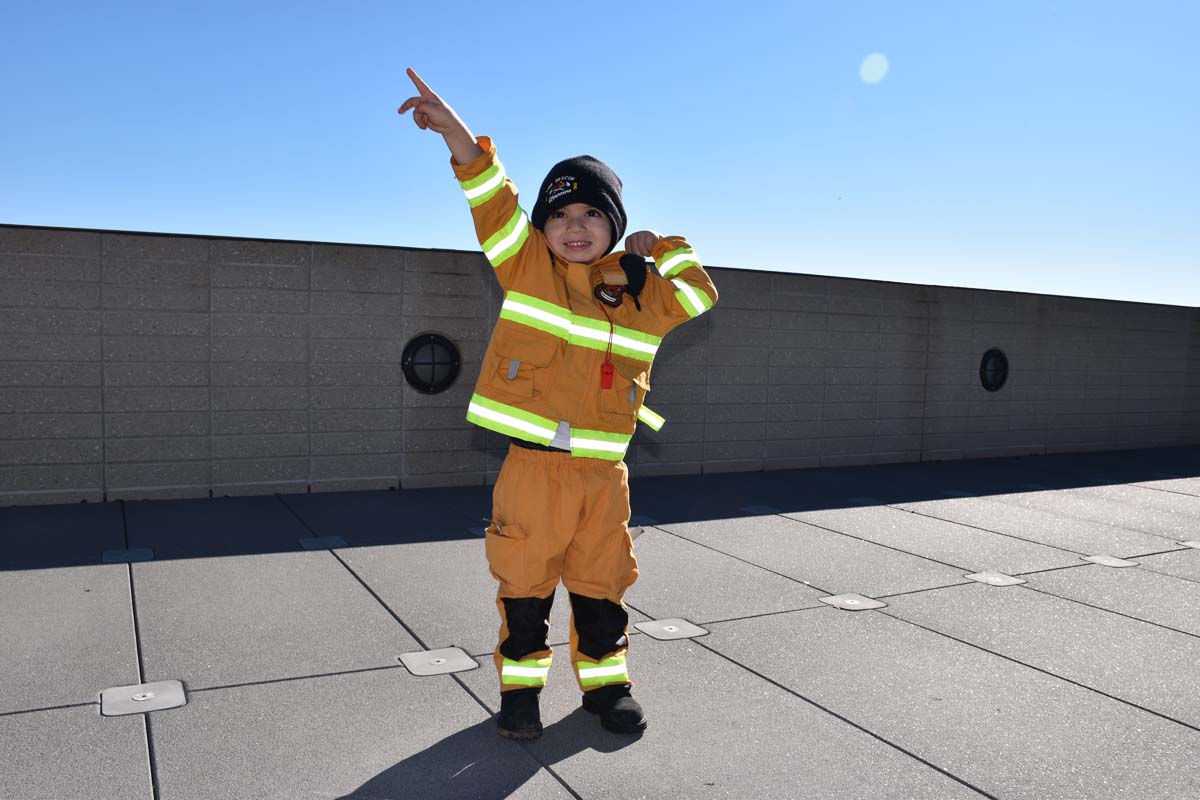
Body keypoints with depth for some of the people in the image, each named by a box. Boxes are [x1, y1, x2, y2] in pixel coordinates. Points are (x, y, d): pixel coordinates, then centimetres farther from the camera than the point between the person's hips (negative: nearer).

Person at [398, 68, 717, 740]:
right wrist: (456, 132, -26)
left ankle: (606, 683, 33)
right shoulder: (527, 265, 0)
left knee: (602, 588, 14)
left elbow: (700, 293, 22)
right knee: (525, 587, 9)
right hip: (532, 465, -2)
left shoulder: (640, 292, 6)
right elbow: (494, 199, -13)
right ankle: (520, 686, 28)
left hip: (604, 471, 2)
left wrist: (662, 248, 17)